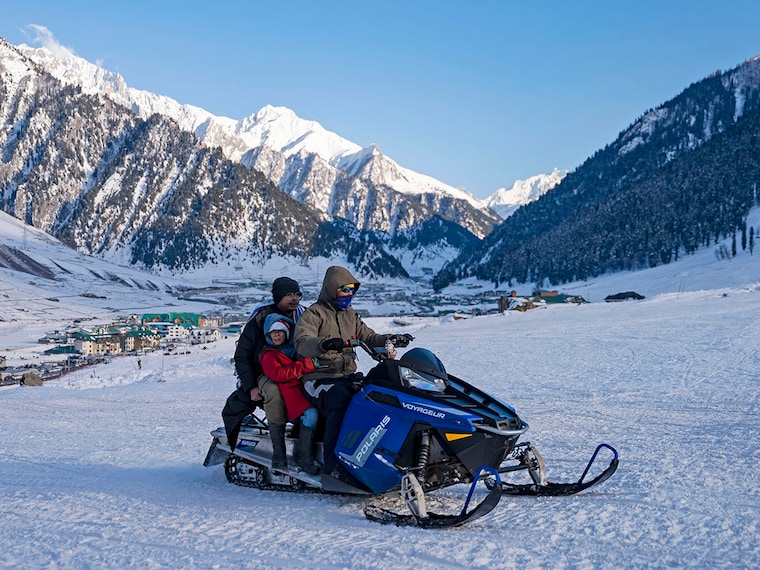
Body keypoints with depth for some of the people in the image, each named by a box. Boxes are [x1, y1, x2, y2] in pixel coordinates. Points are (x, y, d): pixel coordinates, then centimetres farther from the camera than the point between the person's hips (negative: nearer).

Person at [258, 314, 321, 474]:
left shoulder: (295, 349, 22)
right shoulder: (268, 355, 4)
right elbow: (277, 374, -14)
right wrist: (305, 365, -21)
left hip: (303, 387, 6)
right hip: (286, 391, -6)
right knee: (310, 413, -32)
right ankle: (304, 457, -27)